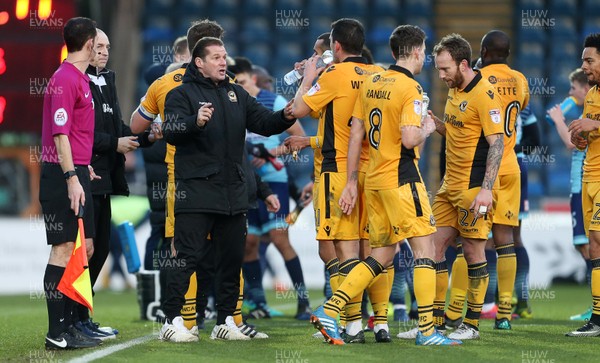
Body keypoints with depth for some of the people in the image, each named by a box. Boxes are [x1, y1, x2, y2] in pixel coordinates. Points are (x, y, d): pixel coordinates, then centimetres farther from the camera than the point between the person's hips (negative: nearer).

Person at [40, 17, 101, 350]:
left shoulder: (81, 79, 15)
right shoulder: (65, 79, -14)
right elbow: (60, 134, -19)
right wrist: (72, 177, -23)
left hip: (77, 173, 10)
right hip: (63, 175, -10)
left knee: (84, 248, 12)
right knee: (64, 250, -8)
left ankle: (69, 324, 18)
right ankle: (57, 333, -7)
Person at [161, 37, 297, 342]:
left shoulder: (237, 95, 17)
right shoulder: (182, 94, -2)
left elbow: (263, 123, 12)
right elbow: (171, 133, -15)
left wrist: (285, 117, -9)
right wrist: (195, 122, -34)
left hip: (233, 191, 6)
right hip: (196, 193, -6)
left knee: (231, 259, 9)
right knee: (187, 257, -7)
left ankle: (225, 321, 17)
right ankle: (172, 320, -3)